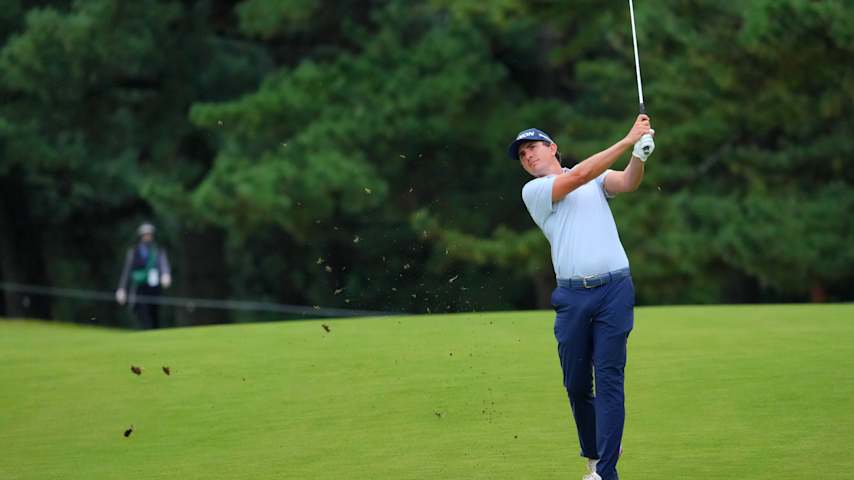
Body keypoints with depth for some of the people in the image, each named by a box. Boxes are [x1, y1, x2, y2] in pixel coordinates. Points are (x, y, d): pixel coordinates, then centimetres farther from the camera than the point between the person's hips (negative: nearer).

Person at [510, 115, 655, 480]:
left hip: (614, 289, 0)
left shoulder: (597, 178, 17)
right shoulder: (533, 191, 8)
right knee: (576, 383, 4)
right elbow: (579, 176, -5)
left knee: (609, 379, -8)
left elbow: (627, 182, -3)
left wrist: (639, 154, -24)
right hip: (571, 295, 0)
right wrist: (627, 141, -11)